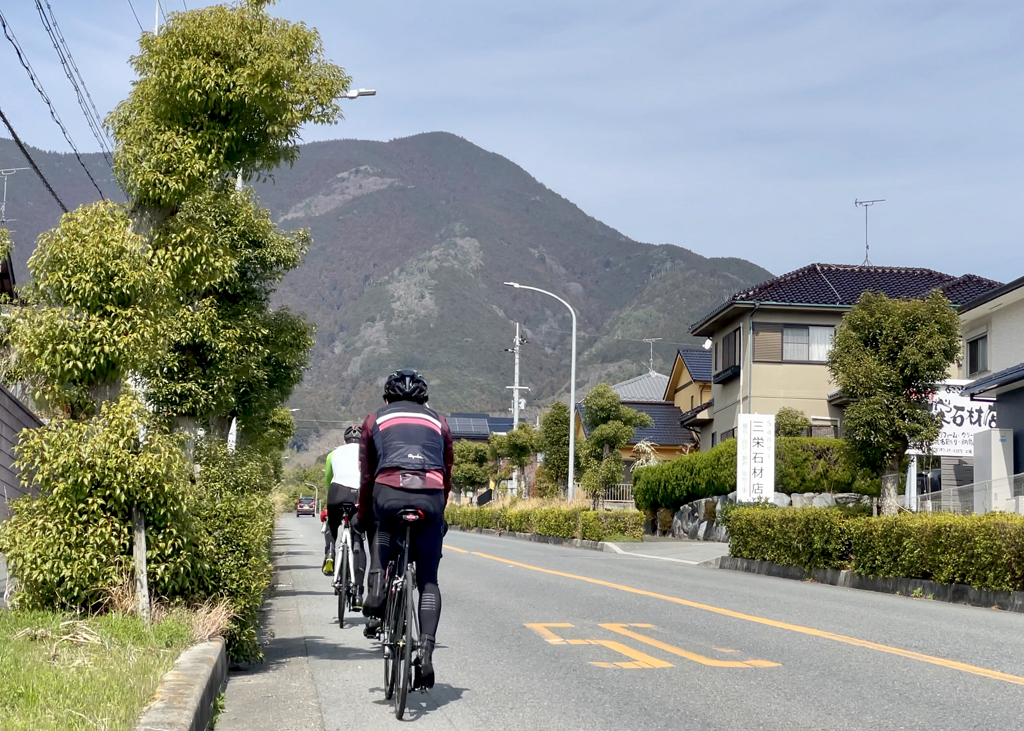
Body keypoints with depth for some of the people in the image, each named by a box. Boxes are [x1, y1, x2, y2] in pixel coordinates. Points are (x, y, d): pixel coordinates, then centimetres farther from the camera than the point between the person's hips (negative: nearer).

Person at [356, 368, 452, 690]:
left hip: (389, 493, -1)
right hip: (431, 497, 1)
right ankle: (425, 650, -7)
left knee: (383, 534, 31)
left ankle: (375, 604, 10)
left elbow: (367, 476, 24)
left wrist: (363, 517, 34)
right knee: (428, 581, 9)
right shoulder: (439, 422, 28)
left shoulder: (376, 420, 24)